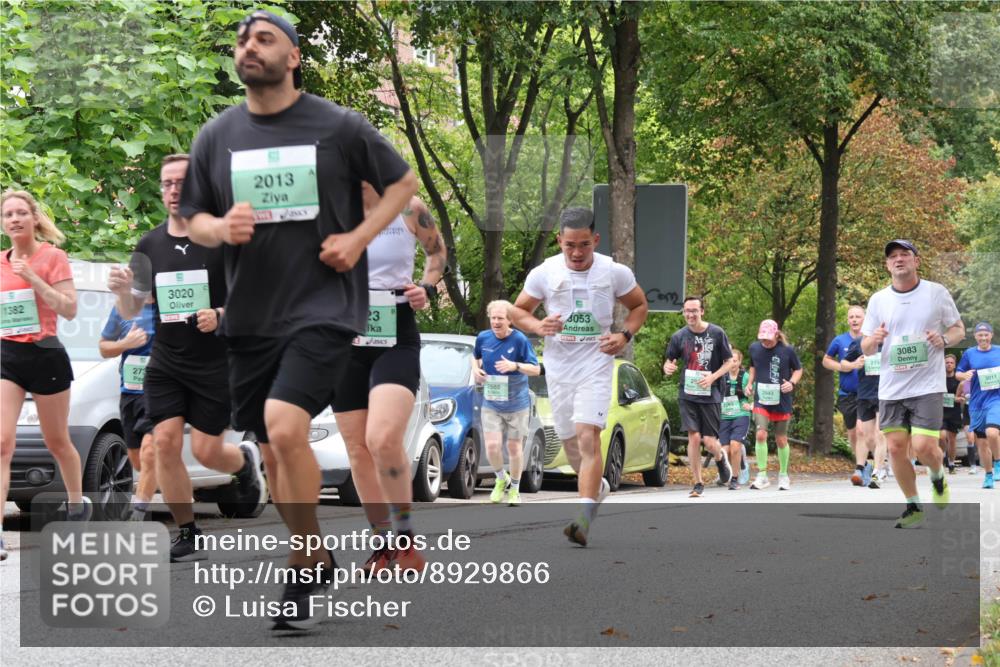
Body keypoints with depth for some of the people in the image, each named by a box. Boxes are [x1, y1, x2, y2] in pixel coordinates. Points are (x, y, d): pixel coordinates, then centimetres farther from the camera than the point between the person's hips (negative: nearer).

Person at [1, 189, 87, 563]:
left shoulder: (52, 257, -5)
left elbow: (69, 309, -12)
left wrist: (33, 278, -19)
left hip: (45, 356, -3)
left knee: (57, 442, 12)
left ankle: (77, 506, 38)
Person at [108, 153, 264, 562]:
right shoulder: (149, 245, 5)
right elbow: (130, 311, 10)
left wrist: (221, 316, -23)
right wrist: (122, 291, -12)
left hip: (216, 364, -4)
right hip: (165, 364, 4)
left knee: (206, 451, -3)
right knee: (165, 442, -9)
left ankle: (245, 461, 34)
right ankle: (187, 534, 4)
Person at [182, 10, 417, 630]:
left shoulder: (339, 126, -3)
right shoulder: (216, 136, 6)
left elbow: (403, 182, 8)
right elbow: (193, 218, 13)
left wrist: (358, 238, -6)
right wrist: (219, 228, -10)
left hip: (324, 306, -5)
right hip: (251, 316, 5)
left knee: (285, 427, -23)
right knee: (273, 452, 10)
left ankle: (306, 572, -7)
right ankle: (317, 567, 31)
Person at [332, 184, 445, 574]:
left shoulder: (409, 210, -2)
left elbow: (437, 249, 18)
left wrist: (427, 288, 1)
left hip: (397, 340, -3)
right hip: (345, 341, 3)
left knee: (384, 439, -23)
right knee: (358, 449, 6)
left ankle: (405, 537, -6)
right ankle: (384, 544, 20)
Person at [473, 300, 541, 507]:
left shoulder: (519, 340, -13)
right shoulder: (483, 338, -1)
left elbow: (536, 369, -13)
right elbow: (475, 356, 21)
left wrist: (515, 366, -29)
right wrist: (475, 369, -1)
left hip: (516, 404, -2)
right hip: (490, 404, 2)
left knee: (514, 447, 7)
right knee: (492, 446, -9)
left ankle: (514, 489, 26)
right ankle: (501, 479, 19)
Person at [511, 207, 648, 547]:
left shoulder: (615, 273, -5)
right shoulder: (544, 273, -4)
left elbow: (639, 306, 11)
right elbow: (517, 310, 8)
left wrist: (624, 335, -8)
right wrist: (538, 326, -14)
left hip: (596, 366, -3)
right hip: (558, 369, 3)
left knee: (588, 436, -20)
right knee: (570, 442, 14)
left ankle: (585, 519, -26)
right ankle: (598, 485, 46)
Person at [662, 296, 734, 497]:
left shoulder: (717, 333, -4)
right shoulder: (679, 336, 1)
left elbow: (729, 363, 2)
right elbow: (669, 360, 11)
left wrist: (712, 377, -14)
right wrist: (667, 368, -13)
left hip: (711, 395, -1)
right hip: (688, 395, 1)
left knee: (709, 442, -3)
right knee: (693, 437, -10)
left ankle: (721, 458, 34)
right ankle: (698, 483, 3)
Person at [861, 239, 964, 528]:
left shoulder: (937, 293, 0)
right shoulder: (878, 300, 6)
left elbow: (959, 329, 9)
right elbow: (866, 349, 10)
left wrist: (945, 339, -14)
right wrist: (873, 340, -14)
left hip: (927, 385, -3)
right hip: (891, 388, 3)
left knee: (923, 447, -13)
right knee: (896, 448, -1)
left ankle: (938, 477, 22)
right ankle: (913, 507, 16)